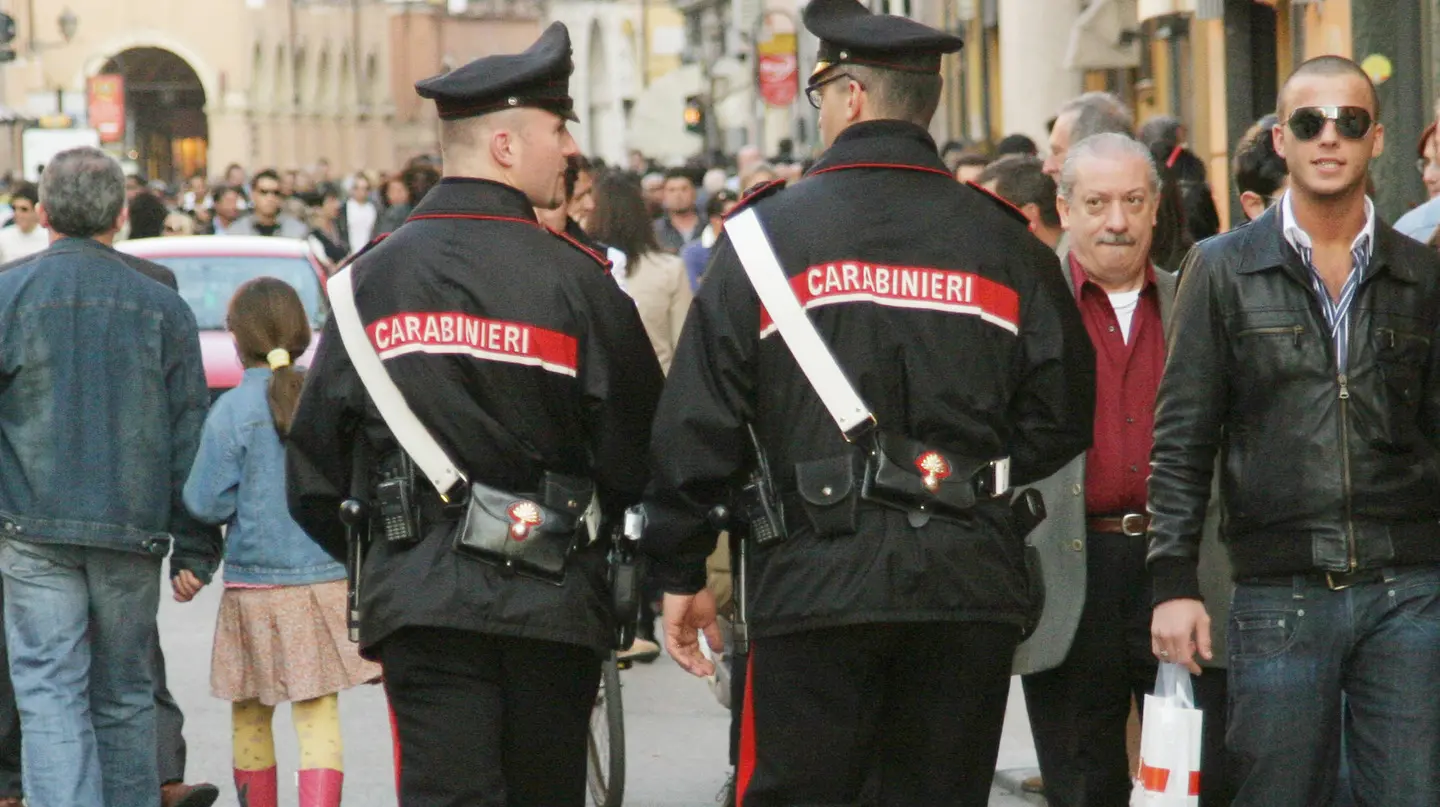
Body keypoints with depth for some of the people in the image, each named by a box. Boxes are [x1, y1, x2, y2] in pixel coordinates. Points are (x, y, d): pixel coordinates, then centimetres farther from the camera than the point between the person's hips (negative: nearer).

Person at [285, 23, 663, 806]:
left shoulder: (371, 278, 4)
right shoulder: (573, 278, -7)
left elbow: (315, 456, 8)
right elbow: (636, 454, -3)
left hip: (419, 596, 2)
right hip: (552, 597, -1)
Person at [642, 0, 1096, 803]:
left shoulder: (768, 234, -1)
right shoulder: (1004, 242, 6)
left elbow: (697, 426, -2)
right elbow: (1062, 417, 7)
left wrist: (682, 573, 6)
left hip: (817, 582, -3)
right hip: (969, 589, 3)